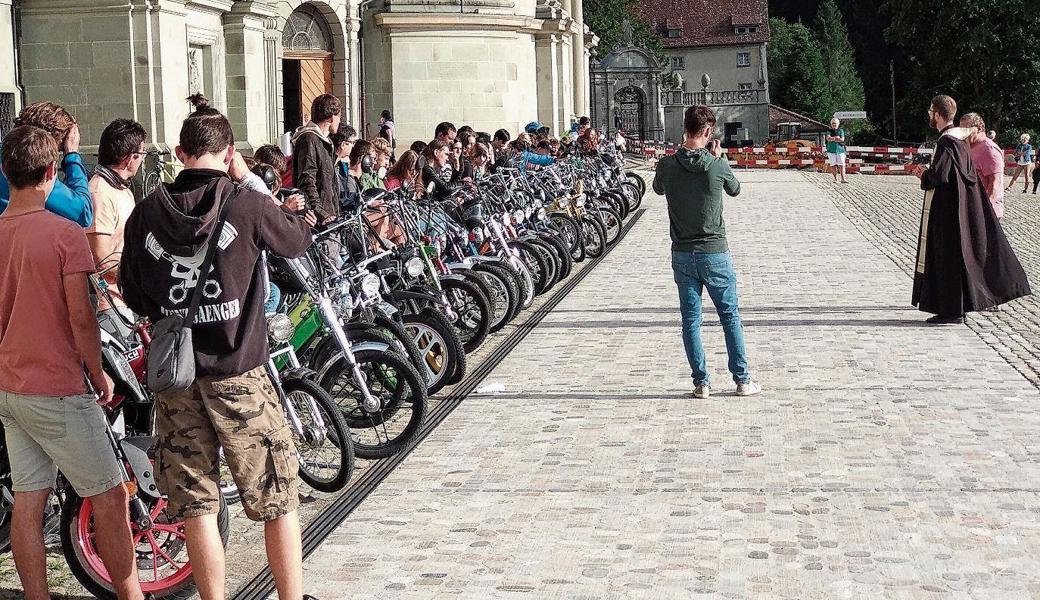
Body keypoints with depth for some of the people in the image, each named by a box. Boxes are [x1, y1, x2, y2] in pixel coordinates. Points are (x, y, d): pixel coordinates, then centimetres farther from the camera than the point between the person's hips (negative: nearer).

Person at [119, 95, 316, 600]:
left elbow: (133, 296, 8)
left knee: (196, 506, 10)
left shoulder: (146, 213, -1)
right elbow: (300, 238, 10)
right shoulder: (247, 206, -10)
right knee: (278, 500, 10)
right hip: (238, 374, -3)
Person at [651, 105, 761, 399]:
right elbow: (735, 190, 9)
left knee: (691, 319, 9)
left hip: (682, 255, 2)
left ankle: (701, 382, 10)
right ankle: (743, 380, 14)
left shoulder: (667, 165, -7)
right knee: (730, 316, 9)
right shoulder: (718, 166, -12)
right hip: (714, 253, -2)